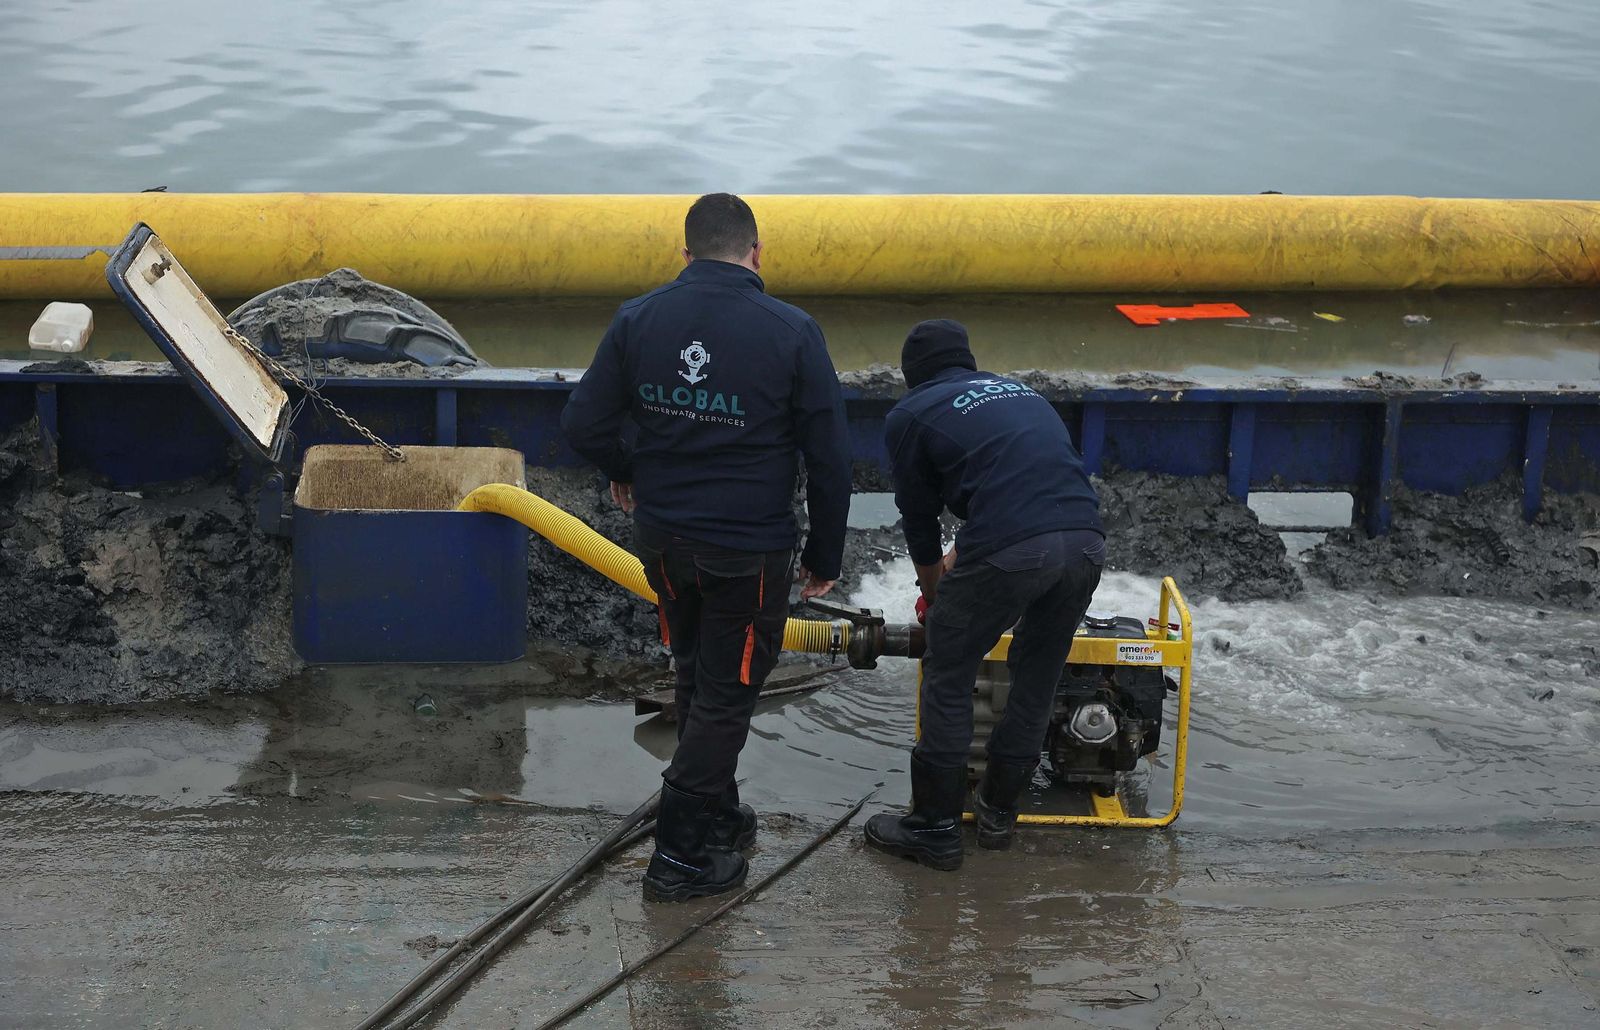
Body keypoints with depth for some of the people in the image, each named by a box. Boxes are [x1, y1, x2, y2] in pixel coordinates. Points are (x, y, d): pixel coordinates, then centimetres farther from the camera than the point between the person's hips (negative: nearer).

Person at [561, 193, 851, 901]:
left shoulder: (637, 319, -5)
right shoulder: (791, 332, -13)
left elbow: (583, 423, 0)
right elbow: (830, 460, -9)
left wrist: (624, 474, 21)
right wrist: (824, 557, 3)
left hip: (663, 539, 4)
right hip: (749, 549, -4)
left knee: (697, 677, 24)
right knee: (726, 694, 8)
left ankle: (718, 813, 39)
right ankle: (681, 856, 12)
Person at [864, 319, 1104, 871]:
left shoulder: (910, 416, 15)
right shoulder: (1019, 391, 31)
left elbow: (919, 517, 22)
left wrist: (934, 594, 40)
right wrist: (964, 557, 55)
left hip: (1008, 553, -5)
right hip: (1085, 542, 6)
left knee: (948, 677, 12)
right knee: (1038, 677, 22)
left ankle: (935, 827, 17)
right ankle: (999, 811, 34)